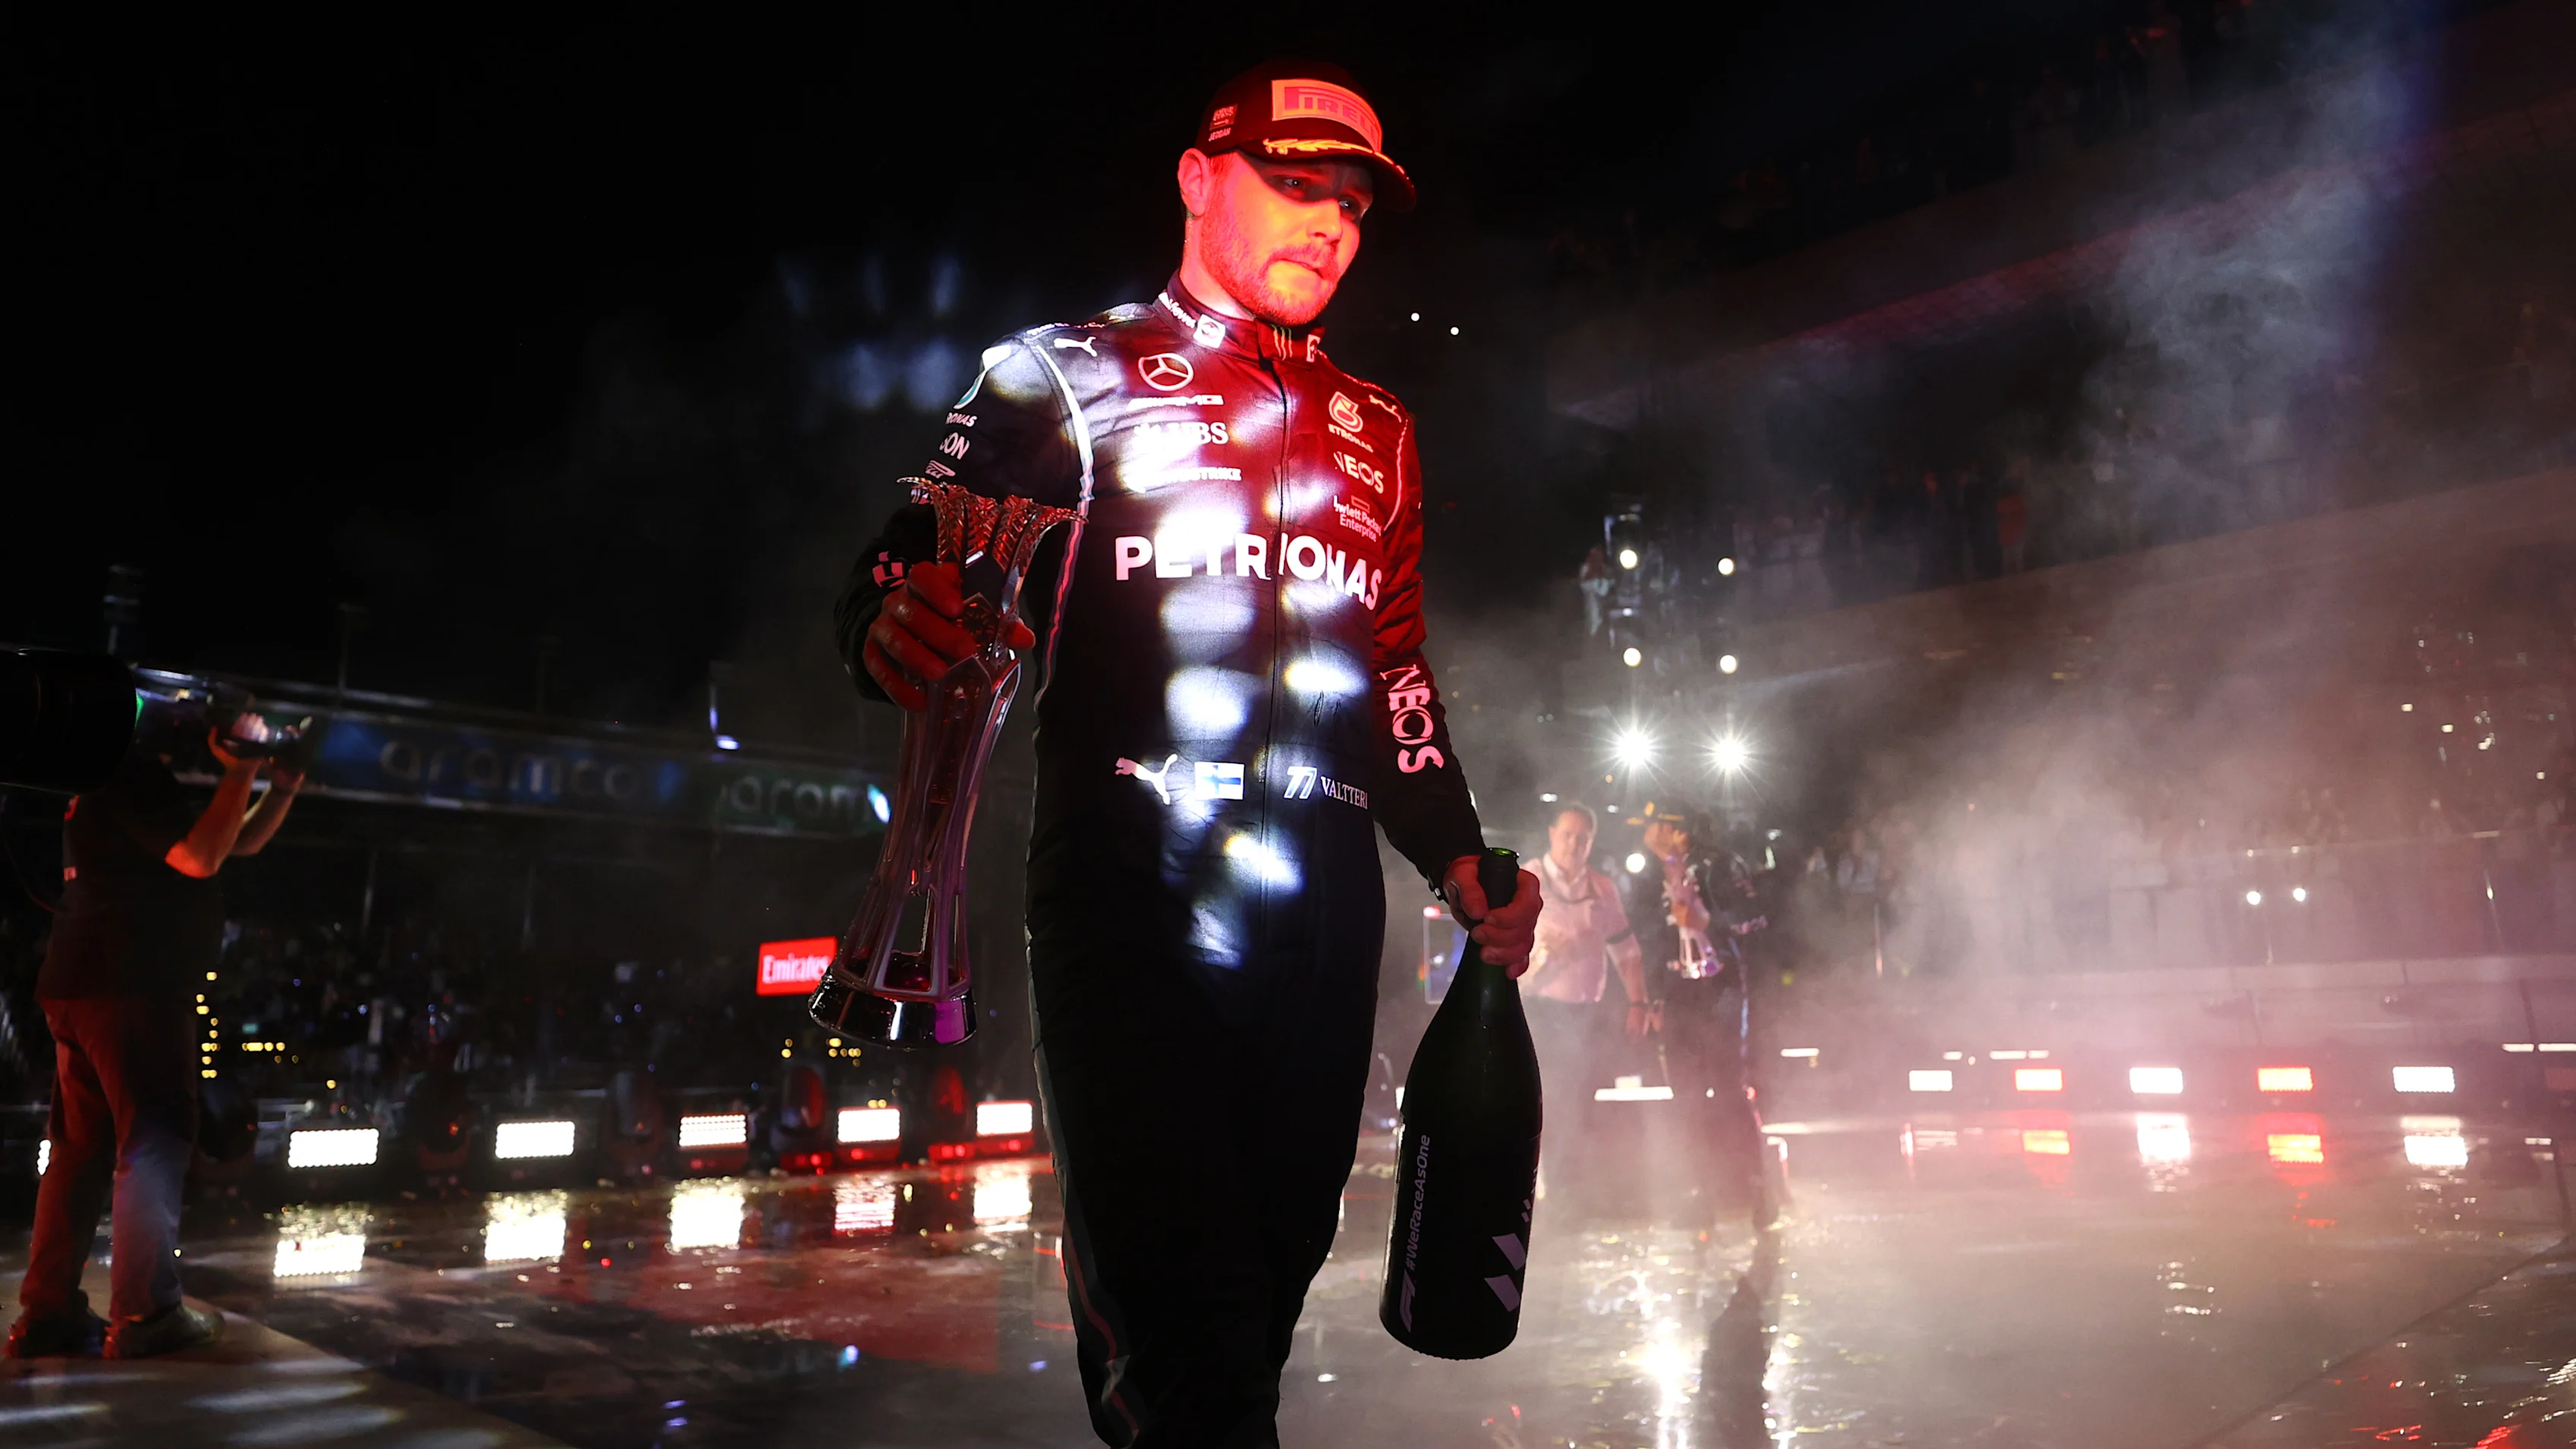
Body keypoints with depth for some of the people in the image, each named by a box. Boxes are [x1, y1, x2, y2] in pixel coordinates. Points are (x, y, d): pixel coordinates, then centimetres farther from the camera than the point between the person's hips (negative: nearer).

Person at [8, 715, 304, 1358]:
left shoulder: (126, 780, 23)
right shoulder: (135, 775, -10)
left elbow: (242, 842, 25)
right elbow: (200, 858, -20)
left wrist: (283, 788, 10)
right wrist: (239, 774, -14)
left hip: (84, 986, 10)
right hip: (130, 987, -10)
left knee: (82, 1145, 11)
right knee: (155, 1141, -7)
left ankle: (48, 1313, 14)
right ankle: (144, 1314, -5)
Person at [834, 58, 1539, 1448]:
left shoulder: (1376, 432, 23)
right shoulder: (1066, 374, 9)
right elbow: (902, 568, 0)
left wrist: (1458, 864, 13)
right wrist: (896, 631, -25)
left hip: (1324, 918, 5)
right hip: (1130, 903, -4)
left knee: (1264, 1298, 9)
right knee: (1183, 1334, -11)